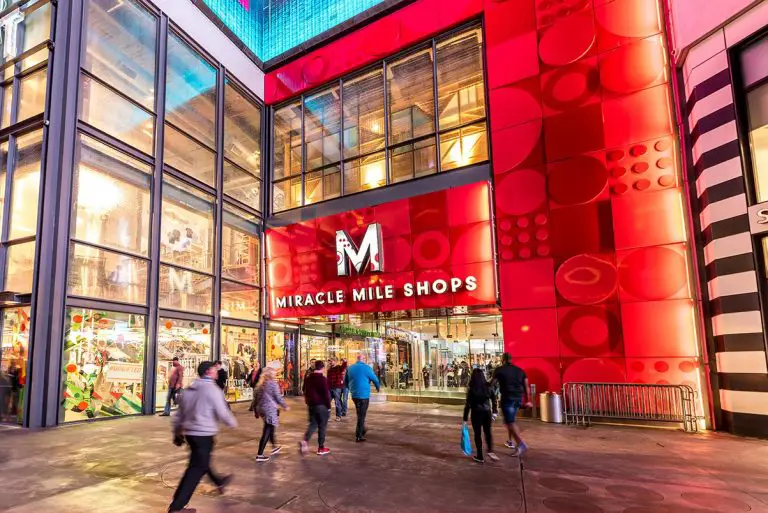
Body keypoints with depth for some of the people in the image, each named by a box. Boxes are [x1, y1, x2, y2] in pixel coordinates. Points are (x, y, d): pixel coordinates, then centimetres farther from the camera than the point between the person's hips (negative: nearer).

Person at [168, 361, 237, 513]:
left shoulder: (189, 389, 9)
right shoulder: (212, 389, -14)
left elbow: (179, 414, 14)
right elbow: (222, 413, -14)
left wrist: (177, 433, 24)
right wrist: (232, 423, 5)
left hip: (189, 433, 9)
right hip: (204, 434, -9)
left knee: (202, 461, 26)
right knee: (196, 469, -2)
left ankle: (219, 482, 49)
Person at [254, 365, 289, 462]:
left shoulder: (261, 384, 9)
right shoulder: (272, 383, -13)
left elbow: (257, 396, 13)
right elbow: (278, 397, -11)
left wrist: (257, 409, 22)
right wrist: (285, 406, 3)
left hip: (261, 408, 8)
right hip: (270, 409, -8)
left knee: (270, 429, 24)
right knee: (267, 432, -3)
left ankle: (274, 447, 38)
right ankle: (259, 456, -4)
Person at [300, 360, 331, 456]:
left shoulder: (308, 378, 8)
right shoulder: (323, 379, -16)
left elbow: (305, 392, 17)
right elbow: (326, 394, -16)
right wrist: (329, 406, -8)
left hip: (311, 405, 6)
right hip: (321, 406, -6)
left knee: (313, 424, 14)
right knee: (322, 426, 4)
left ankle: (305, 441, -8)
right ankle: (321, 448, 10)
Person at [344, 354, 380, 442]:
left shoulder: (350, 368, 5)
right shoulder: (366, 368, -11)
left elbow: (345, 381, 16)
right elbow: (375, 379, -4)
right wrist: (378, 388, 16)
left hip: (354, 395, 6)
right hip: (364, 395, -5)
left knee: (359, 413, 22)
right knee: (361, 415, 1)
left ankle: (362, 429, 32)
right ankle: (358, 436, 3)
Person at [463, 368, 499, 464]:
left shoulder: (471, 388, -10)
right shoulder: (488, 386, 0)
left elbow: (468, 404, -9)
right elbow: (494, 399, 5)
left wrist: (465, 418, -4)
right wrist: (494, 411, 15)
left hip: (476, 412, -3)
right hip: (487, 412, 3)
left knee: (478, 433, 7)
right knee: (488, 432, 16)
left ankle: (480, 457, 11)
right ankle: (490, 451, -2)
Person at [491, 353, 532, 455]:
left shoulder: (499, 370, -2)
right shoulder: (520, 370, 12)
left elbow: (493, 384, -4)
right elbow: (526, 386, 12)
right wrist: (527, 400, 17)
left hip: (507, 398, -6)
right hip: (519, 398, 6)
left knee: (510, 422, -6)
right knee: (511, 420, 22)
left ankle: (521, 444, -19)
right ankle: (510, 441, 28)